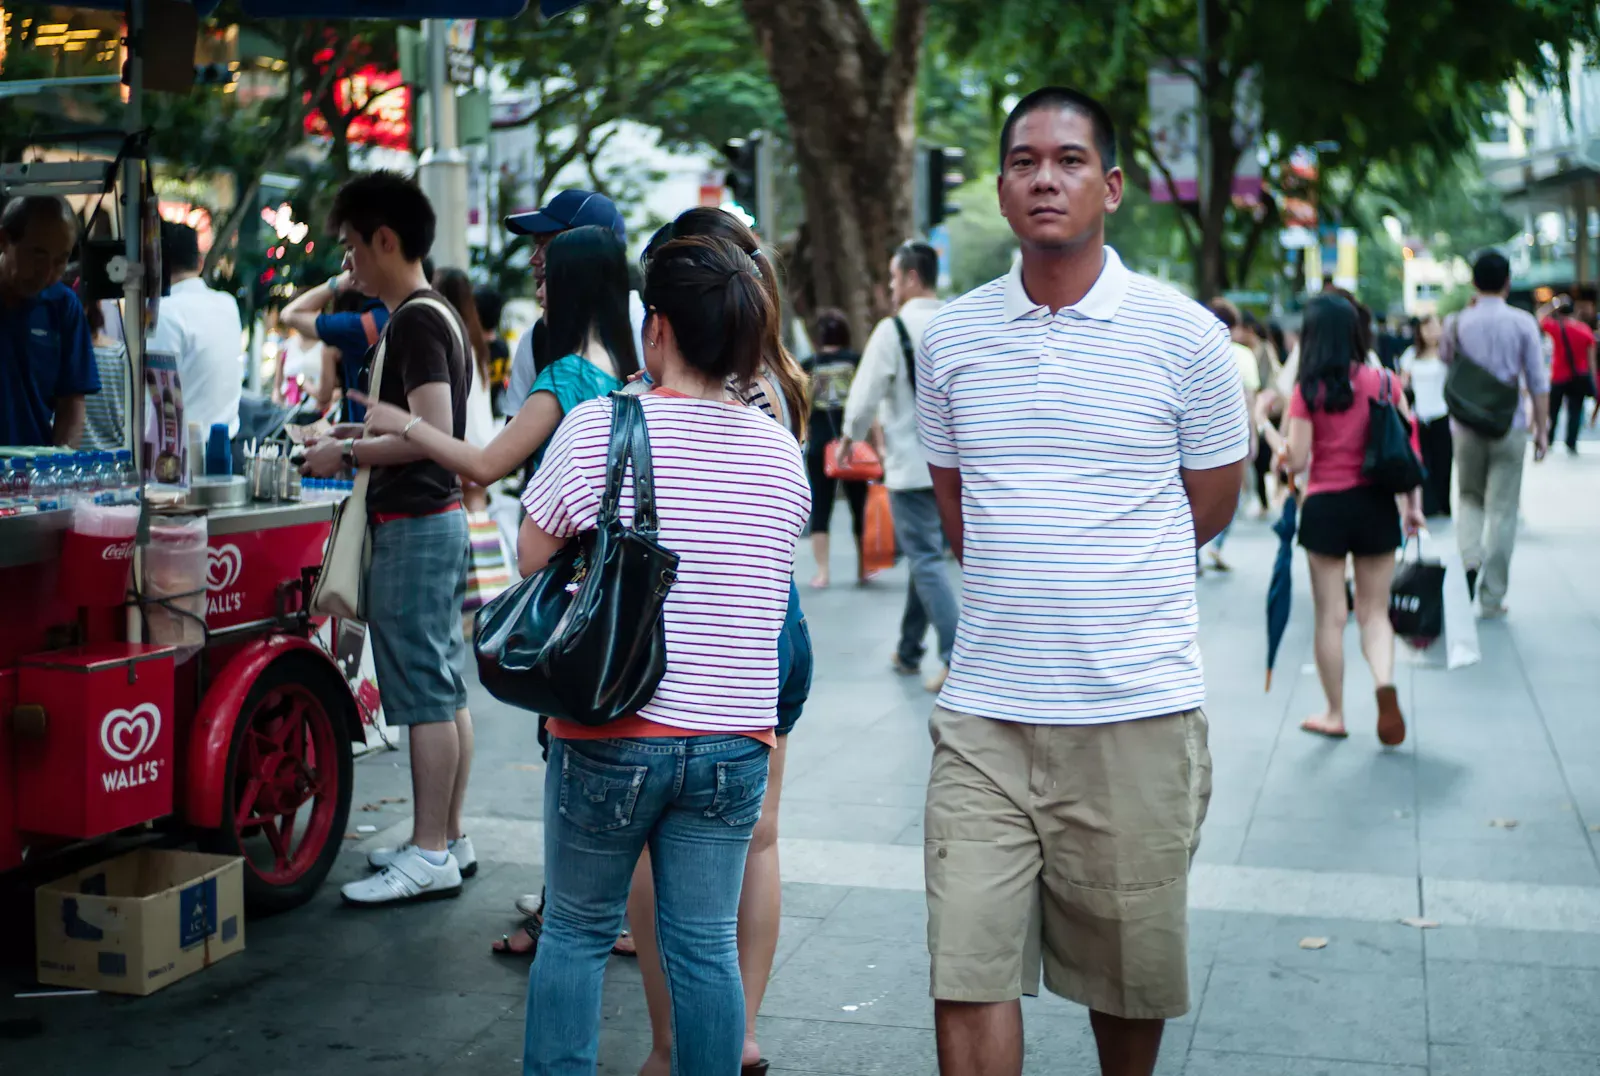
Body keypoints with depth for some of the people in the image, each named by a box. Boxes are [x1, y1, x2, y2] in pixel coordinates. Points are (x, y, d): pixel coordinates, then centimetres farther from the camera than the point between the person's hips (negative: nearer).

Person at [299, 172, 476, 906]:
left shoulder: (414, 321, -15)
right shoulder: (439, 315, 16)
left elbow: (432, 432, -23)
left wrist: (346, 455, -14)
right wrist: (351, 435, 17)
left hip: (414, 525, -10)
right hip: (440, 516, 10)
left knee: (424, 692, -6)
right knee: (444, 688, 13)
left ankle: (431, 855, 0)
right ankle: (448, 838, 22)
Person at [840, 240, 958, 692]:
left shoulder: (893, 330, -12)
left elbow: (865, 395, -8)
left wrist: (852, 437, 11)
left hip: (911, 464, -6)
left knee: (926, 559, -3)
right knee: (924, 553, 18)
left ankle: (957, 659, -12)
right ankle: (909, 650, 28)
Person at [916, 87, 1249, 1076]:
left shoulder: (1186, 336, -2)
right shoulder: (950, 337, 7)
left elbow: (1210, 511, 9)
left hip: (1140, 712, -1)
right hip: (985, 712, 2)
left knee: (1131, 977, 12)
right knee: (968, 977, -3)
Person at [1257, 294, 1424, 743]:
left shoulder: (1308, 392, -9)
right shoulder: (1385, 382, -1)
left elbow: (1295, 461, -9)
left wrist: (1263, 423, 4)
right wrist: (1413, 504, 10)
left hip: (1325, 506, -2)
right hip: (1376, 504, 3)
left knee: (1331, 616, 9)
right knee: (1374, 611, 12)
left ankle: (1335, 714, 18)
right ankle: (1385, 681, -16)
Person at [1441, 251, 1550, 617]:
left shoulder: (1457, 323, -3)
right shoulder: (1522, 322, -6)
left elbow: (1445, 358, 17)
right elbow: (1538, 381, -5)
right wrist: (1542, 428, 2)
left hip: (1467, 426, 1)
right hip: (1509, 426, -1)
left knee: (1469, 497, 20)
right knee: (1502, 510, 4)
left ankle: (1469, 558, -8)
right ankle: (1492, 598, 6)